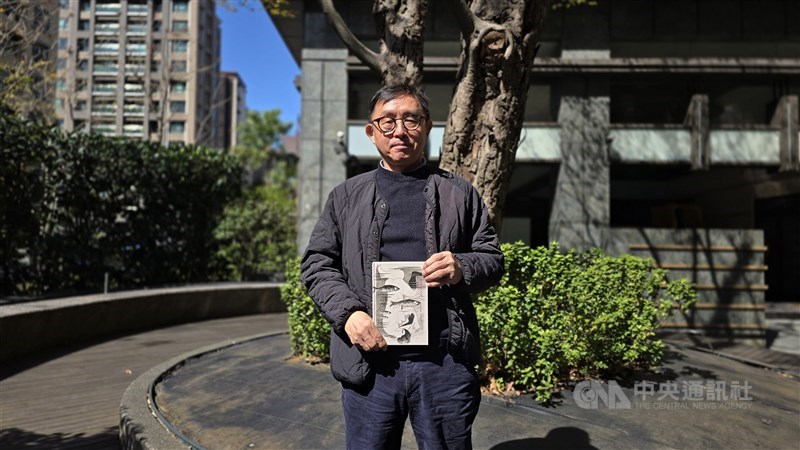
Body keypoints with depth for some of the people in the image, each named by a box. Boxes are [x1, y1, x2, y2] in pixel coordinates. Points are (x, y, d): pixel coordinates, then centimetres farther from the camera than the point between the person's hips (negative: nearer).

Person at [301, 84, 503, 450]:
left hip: (445, 361, 0)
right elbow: (317, 263, 7)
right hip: (370, 359, 1)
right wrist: (348, 313, -10)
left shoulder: (459, 193, 10)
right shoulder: (346, 196, 11)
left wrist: (462, 268, -12)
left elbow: (492, 258, 11)